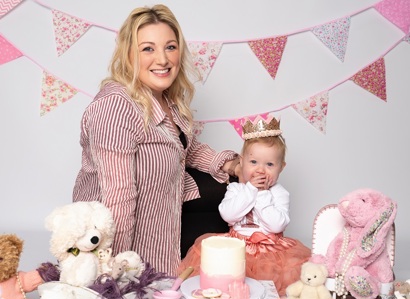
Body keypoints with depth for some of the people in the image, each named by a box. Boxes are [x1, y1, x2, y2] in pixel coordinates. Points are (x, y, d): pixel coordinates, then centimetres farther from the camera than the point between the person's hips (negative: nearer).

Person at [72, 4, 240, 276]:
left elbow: (187, 148, 13)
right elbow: (117, 198, -32)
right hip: (122, 234, -8)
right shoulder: (116, 106, -32)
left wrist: (227, 164, -2)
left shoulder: (169, 98, -5)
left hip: (165, 207, 8)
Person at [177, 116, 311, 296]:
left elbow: (277, 225, -16)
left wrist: (262, 195, -17)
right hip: (236, 244, 2)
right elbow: (227, 215, -15)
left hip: (269, 246, -1)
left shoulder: (279, 193, -2)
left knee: (292, 264, -25)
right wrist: (250, 190, -16)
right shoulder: (235, 188, 4)